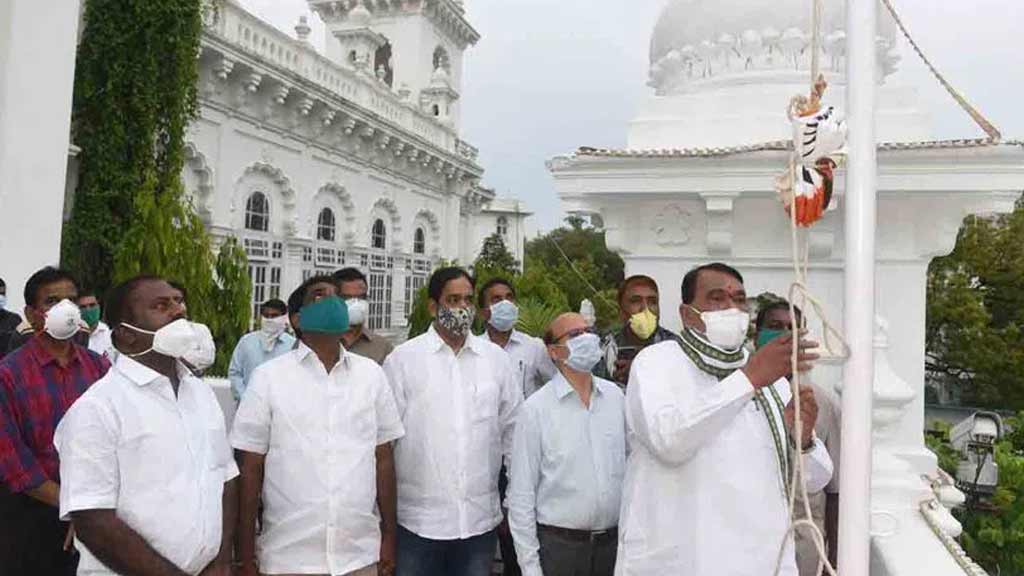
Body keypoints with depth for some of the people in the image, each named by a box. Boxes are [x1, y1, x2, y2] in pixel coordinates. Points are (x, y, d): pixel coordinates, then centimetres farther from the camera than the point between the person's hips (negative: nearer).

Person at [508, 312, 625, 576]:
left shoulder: (615, 396, 1)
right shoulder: (535, 409, -10)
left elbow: (630, 462, 8)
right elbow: (522, 493, -8)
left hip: (613, 541, 4)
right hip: (557, 544, -3)